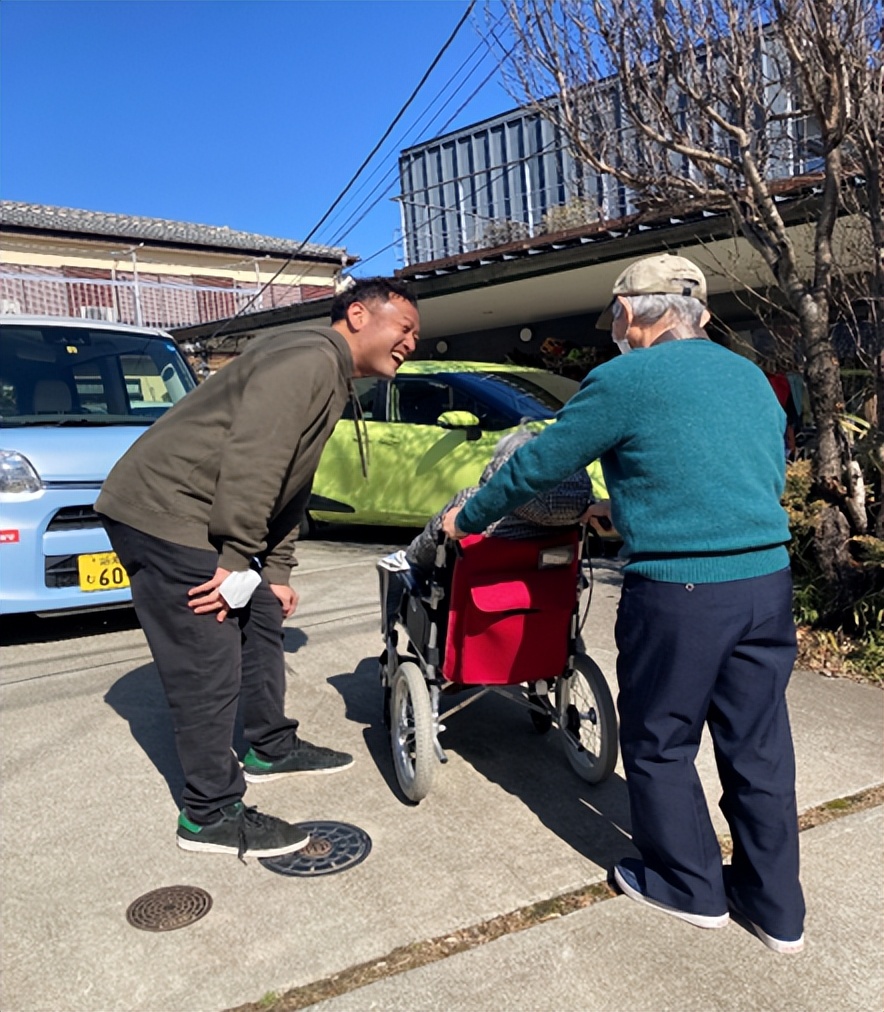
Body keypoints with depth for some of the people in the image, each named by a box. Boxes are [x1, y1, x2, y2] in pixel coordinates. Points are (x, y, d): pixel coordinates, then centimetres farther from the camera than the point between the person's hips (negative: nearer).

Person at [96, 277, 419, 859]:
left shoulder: (333, 380, 18)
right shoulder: (310, 359, -17)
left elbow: (292, 485, 20)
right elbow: (251, 461, -26)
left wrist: (276, 572, 17)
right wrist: (238, 562, -22)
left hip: (199, 518, 11)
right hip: (163, 511, -11)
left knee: (263, 618, 18)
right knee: (209, 666, -7)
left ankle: (271, 748, 34)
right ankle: (212, 816, 7)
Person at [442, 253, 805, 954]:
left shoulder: (625, 380, -7)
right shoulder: (752, 377, 14)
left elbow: (536, 466, -2)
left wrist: (466, 519, 15)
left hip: (677, 590, -7)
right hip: (768, 580, 7)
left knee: (660, 744, 13)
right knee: (759, 745, 16)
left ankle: (692, 888, 30)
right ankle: (778, 908, 30)